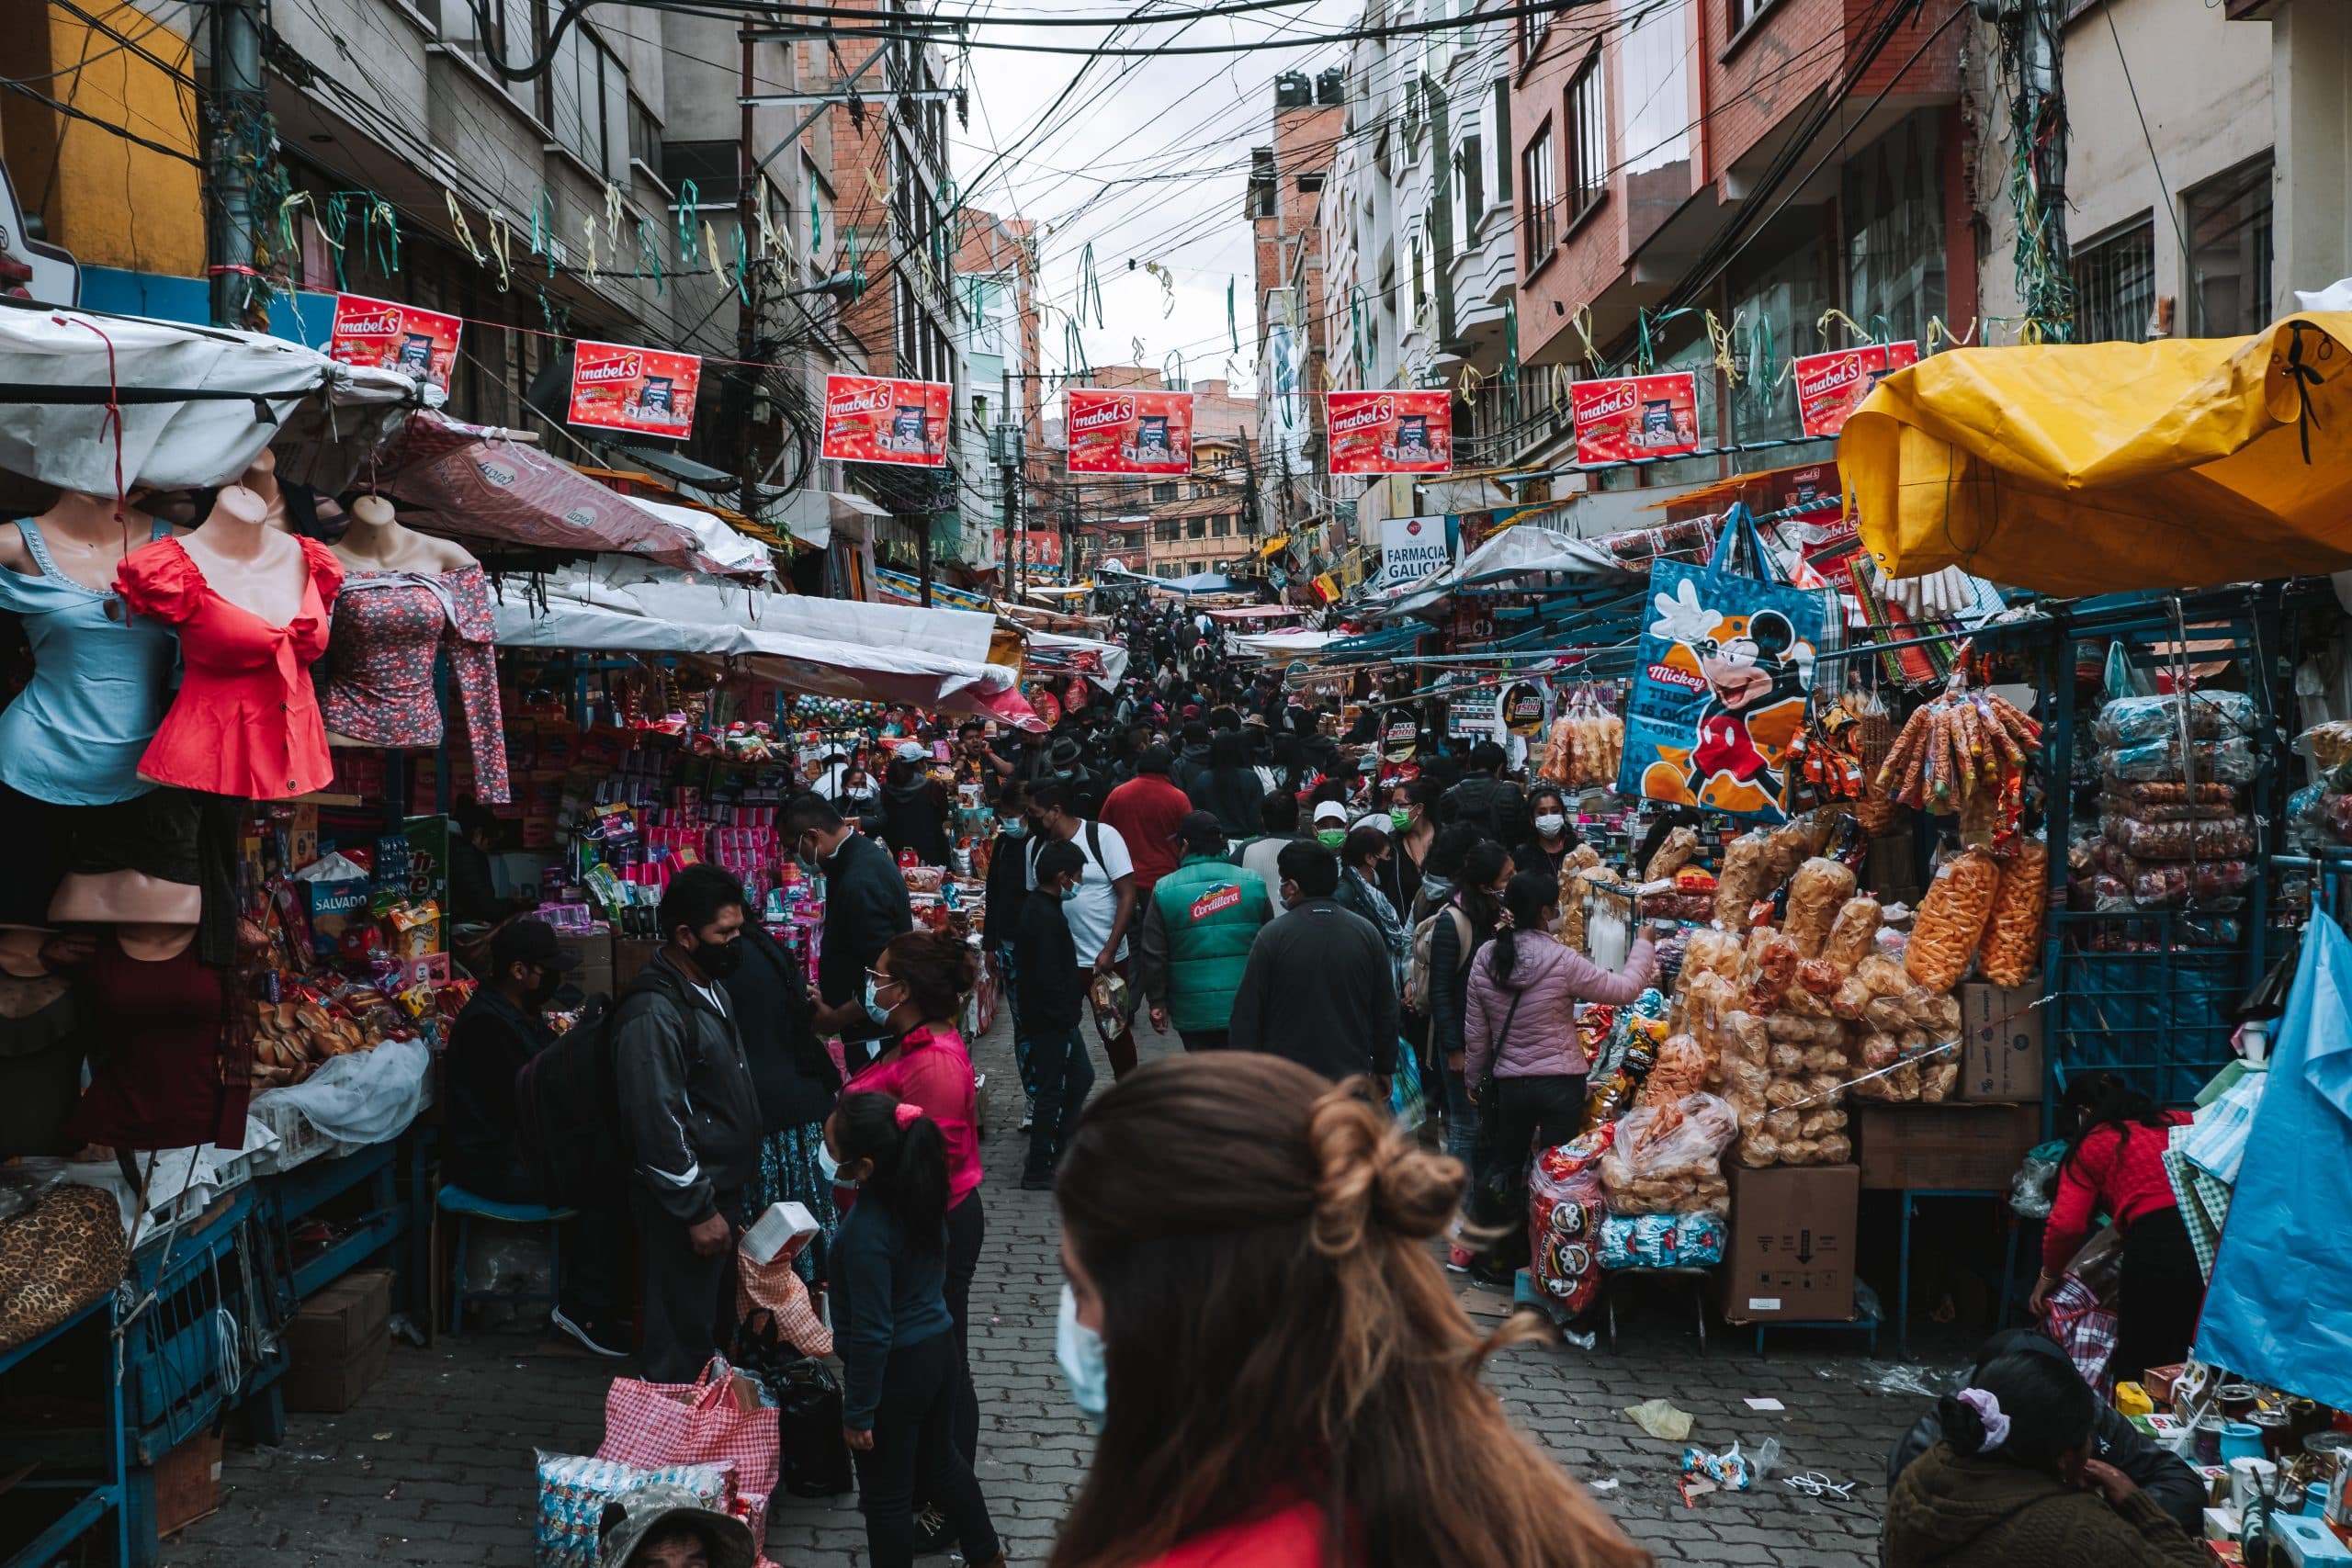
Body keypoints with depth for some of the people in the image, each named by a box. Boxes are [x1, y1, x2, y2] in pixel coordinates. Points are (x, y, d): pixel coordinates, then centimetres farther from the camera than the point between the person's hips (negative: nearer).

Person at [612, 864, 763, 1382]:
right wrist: (698, 1210, -22)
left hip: (721, 1187, 10)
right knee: (683, 1338, 2)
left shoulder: (708, 986, 8)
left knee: (719, 1320, 22)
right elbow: (657, 1123, -25)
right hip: (684, 1201, -10)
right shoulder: (653, 1013, -24)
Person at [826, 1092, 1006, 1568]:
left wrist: (858, 1412, -13)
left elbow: (872, 1332, -24)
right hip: (939, 1348, 8)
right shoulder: (921, 1191, -6)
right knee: (943, 1461, 27)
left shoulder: (866, 1230, -29)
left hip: (895, 1369, -8)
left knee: (886, 1493, 11)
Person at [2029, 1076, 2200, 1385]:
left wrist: (2048, 1275, 18)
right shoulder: (2180, 1123, 23)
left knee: (2136, 1362, 10)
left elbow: (2066, 1224, 3)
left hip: (2154, 1246, -4)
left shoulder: (2090, 1146, 11)